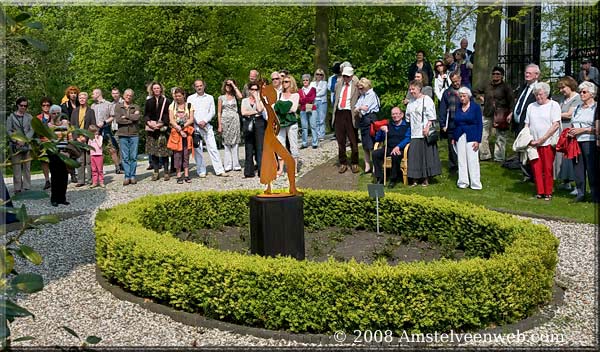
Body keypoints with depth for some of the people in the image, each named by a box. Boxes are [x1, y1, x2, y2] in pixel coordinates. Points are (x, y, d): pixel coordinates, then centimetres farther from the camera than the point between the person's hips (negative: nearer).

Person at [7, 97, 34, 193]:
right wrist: (16, 140, -12)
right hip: (15, 145, -1)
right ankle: (17, 188, 1)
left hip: (27, 144, 1)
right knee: (16, 167, -2)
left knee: (27, 167, 2)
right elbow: (8, 130, 1)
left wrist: (24, 140, -10)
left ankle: (27, 187, 7)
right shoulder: (11, 117, 7)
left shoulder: (29, 117, 11)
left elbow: (31, 130, 4)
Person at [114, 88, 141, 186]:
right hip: (122, 135, 0)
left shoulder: (136, 107, 10)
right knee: (125, 157, 0)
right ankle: (126, 177, 4)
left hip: (134, 134, 0)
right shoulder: (118, 106, 9)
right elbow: (118, 119, -6)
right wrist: (132, 118, -5)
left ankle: (132, 176, 8)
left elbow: (137, 118, -9)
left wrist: (125, 116, -4)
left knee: (133, 157, 1)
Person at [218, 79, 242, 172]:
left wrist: (234, 85, -6)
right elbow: (219, 112, 7)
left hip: (234, 120, 0)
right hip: (225, 120, 0)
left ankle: (236, 164, 3)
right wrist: (219, 125, -2)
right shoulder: (221, 98, 9)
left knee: (235, 143, -1)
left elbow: (241, 96, -16)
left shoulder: (234, 97, 9)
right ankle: (228, 165, 6)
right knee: (227, 144, 2)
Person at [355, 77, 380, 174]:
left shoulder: (372, 94, -7)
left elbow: (365, 108, -15)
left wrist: (359, 108, 3)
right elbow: (356, 108, 13)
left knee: (371, 145, -9)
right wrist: (359, 111, -7)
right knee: (365, 146, 9)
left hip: (370, 119, -8)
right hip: (362, 119, 8)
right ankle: (367, 167, 15)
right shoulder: (362, 96, 16)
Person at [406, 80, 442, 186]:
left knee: (426, 155, -1)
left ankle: (426, 179, 6)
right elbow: (408, 117, 24)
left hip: (424, 133, -6)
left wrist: (427, 127, -19)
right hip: (414, 134, 6)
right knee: (414, 156, 2)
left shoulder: (426, 100, -4)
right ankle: (415, 178, 7)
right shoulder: (411, 103, 17)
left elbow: (431, 116, -10)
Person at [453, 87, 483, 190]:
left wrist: (478, 140, -10)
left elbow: (480, 124, -3)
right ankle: (463, 182, 12)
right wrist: (453, 138, 11)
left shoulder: (475, 107, -1)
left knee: (472, 160, -5)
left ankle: (475, 183, 1)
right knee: (461, 160, 4)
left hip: (471, 137, -4)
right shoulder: (458, 108, 11)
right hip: (460, 137, 4)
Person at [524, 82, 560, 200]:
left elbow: (555, 125, -7)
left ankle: (548, 192, 10)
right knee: (536, 168, 3)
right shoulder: (531, 106, 15)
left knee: (548, 168, -1)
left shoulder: (553, 105, 0)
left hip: (548, 143, -4)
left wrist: (541, 139, -13)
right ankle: (540, 192, 13)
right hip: (533, 143, 4)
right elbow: (527, 125, 16)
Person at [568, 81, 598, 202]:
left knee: (592, 169, -7)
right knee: (578, 167, 5)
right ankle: (580, 194, 12)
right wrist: (570, 131, 7)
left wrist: (582, 130, -13)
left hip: (590, 141, -6)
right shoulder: (578, 108, 20)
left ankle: (595, 195, 0)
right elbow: (572, 124, 27)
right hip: (576, 141, 6)